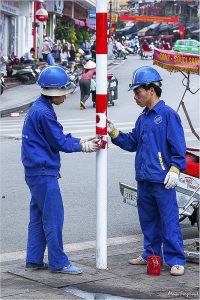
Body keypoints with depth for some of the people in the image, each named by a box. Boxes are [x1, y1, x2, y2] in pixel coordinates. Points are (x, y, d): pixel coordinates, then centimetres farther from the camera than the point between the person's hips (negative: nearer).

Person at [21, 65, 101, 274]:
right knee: (53, 217, -4)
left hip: (36, 172, 10)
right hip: (44, 173, -10)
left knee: (38, 216, 14)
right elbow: (60, 142, -13)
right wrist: (85, 146, -1)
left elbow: (59, 137, 18)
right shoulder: (44, 113, -19)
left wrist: (82, 141, 10)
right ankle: (58, 263, 2)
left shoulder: (39, 108, 13)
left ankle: (34, 260, 19)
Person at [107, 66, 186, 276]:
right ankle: (151, 254, 27)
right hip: (144, 178, 8)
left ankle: (176, 260, 0)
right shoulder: (143, 118, 15)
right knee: (148, 219, 16)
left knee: (169, 220, -5)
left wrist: (175, 169, -16)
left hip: (163, 180, -8)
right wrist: (114, 133, 7)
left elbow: (178, 146, -10)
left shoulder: (168, 115, -8)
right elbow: (132, 143, 19)